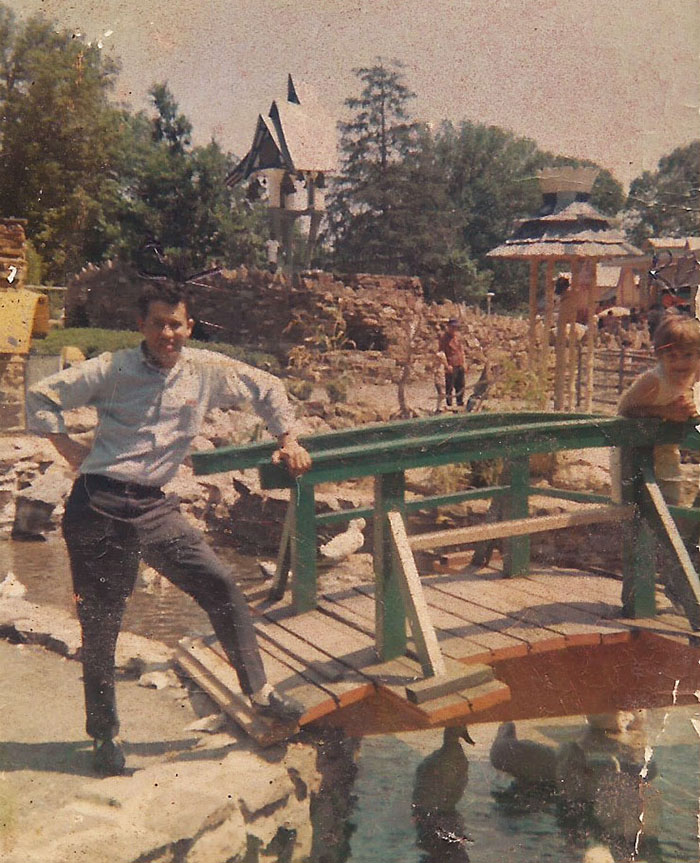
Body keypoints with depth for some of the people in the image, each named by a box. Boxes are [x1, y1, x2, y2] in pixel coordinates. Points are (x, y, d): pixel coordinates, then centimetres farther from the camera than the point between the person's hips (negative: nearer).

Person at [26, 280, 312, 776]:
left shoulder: (208, 371, 2)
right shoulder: (112, 370, -4)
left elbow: (268, 388, 15)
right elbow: (41, 396, 4)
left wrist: (289, 441, 10)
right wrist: (69, 448, -1)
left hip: (153, 506, 3)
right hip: (98, 506, -2)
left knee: (222, 587, -7)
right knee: (100, 623, 6)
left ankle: (259, 692, 9)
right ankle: (105, 735, 24)